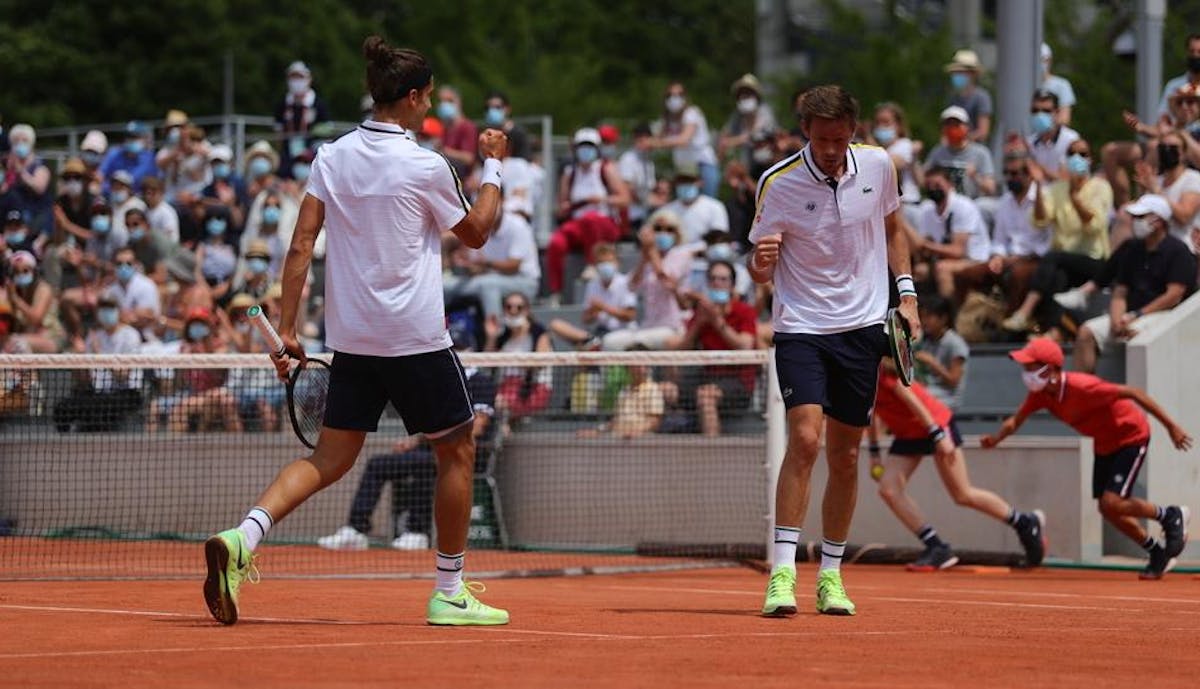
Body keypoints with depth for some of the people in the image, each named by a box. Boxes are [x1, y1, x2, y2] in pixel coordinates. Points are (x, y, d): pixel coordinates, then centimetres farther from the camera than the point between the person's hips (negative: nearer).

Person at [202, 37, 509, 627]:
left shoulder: (332, 156, 3)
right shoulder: (424, 167, -10)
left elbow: (301, 245, 0)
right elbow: (475, 232, 6)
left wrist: (286, 329, 3)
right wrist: (492, 166, 19)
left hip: (349, 336, 5)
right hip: (415, 336, -5)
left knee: (331, 456, 7)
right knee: (457, 450, 11)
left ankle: (242, 538, -16)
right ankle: (450, 592, 15)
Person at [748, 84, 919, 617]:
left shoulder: (877, 165, -2)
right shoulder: (778, 184, -11)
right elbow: (760, 271, -5)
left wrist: (906, 293, 8)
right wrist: (761, 263, -29)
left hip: (862, 327, 3)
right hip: (801, 327, -3)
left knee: (845, 457, 7)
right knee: (805, 438, -20)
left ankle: (831, 574, 19)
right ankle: (783, 573, -19)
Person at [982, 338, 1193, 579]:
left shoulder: (1081, 387, -34)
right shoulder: (1041, 393, -11)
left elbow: (1132, 393, -29)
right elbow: (1016, 420, -4)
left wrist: (1170, 426, -26)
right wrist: (996, 438, -28)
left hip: (1131, 436, -8)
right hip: (1104, 444, 8)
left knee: (1111, 503, -18)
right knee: (1108, 510, 7)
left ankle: (1170, 516, 6)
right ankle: (1157, 552, 25)